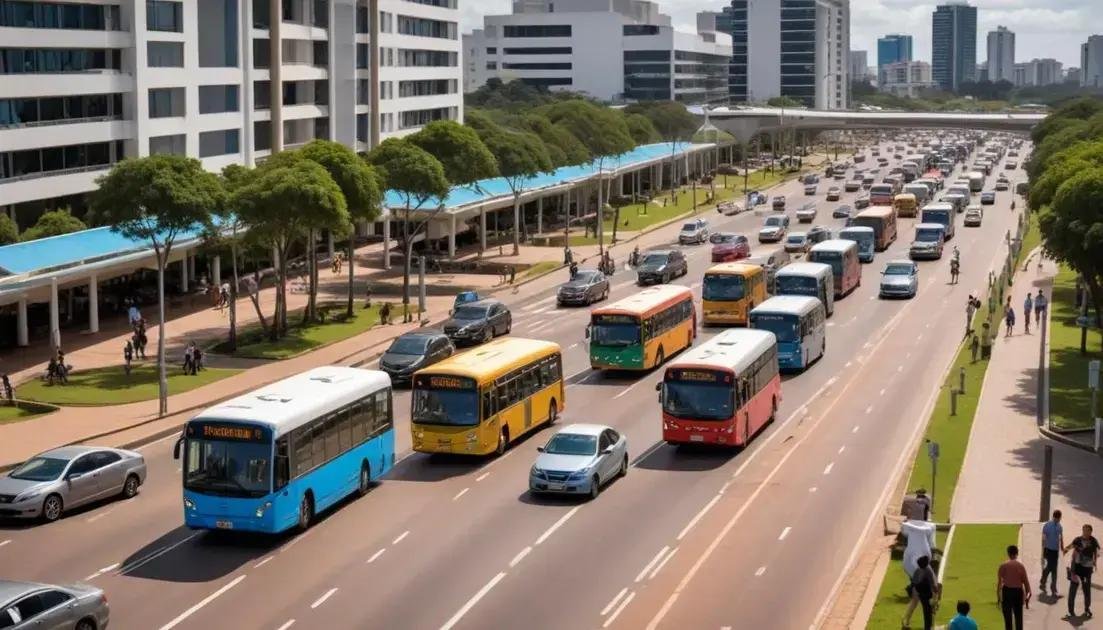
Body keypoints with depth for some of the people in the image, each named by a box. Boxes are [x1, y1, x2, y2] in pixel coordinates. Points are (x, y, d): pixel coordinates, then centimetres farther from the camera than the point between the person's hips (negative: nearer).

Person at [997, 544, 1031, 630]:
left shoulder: (1003, 566, -7)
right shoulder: (1021, 566, -5)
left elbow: (999, 582, -5)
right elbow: (1026, 582, -2)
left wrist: (998, 597, 3)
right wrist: (1027, 596, 8)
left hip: (1007, 592, -1)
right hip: (1018, 592, 1)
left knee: (1008, 618, 5)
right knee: (1018, 618, 12)